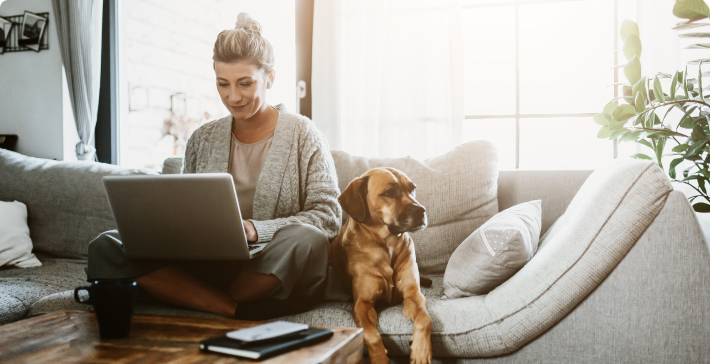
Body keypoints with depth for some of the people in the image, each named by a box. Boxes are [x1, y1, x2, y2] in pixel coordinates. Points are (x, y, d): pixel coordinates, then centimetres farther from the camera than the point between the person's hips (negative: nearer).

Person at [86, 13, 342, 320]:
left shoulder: (302, 134, 3)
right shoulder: (202, 139, 14)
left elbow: (328, 216, -5)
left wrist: (256, 229, -18)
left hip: (276, 274, -3)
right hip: (208, 266, 4)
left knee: (305, 239, -38)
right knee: (105, 247, -16)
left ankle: (179, 296, -21)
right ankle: (237, 311, -30)